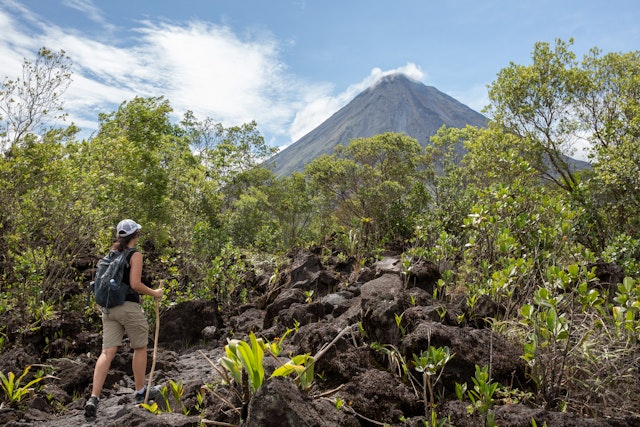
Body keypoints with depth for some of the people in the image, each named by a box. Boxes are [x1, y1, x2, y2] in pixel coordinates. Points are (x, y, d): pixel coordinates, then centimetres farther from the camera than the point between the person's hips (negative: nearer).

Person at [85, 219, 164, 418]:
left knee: (107, 352, 3)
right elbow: (135, 284, -18)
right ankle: (140, 392, 23)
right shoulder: (135, 255, -10)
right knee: (140, 348, 12)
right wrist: (154, 293, -5)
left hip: (109, 307, 6)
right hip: (129, 307, -6)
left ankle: (94, 398, -7)